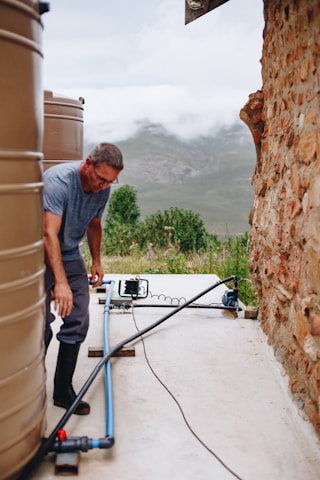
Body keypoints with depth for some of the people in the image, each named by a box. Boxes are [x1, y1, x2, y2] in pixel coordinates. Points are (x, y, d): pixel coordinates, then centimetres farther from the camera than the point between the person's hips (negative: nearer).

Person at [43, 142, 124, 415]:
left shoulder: (103, 190, -5)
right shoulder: (58, 180, -27)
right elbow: (49, 234, -37)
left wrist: (96, 261, 13)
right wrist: (60, 282, -45)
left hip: (71, 256, 6)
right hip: (42, 257, -6)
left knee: (77, 324, 1)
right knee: (41, 327, -7)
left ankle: (63, 390, 13)